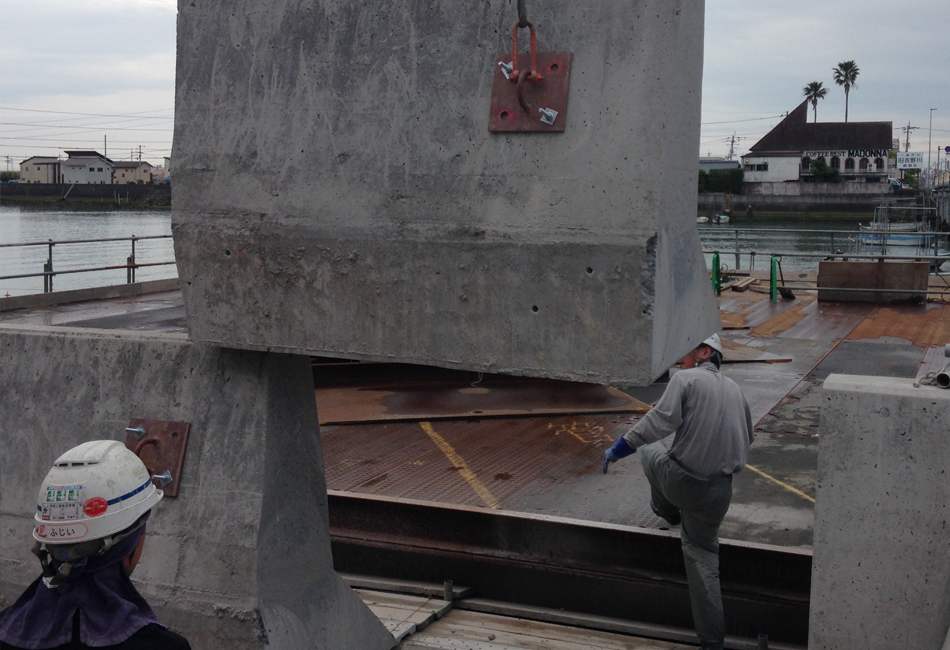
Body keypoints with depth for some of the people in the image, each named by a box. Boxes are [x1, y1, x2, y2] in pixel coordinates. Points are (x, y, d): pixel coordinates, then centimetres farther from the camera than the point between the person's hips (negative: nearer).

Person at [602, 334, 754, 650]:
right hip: (718, 490, 5)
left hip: (681, 481, -5)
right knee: (702, 554, 15)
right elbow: (747, 438, 23)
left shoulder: (685, 379, -7)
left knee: (651, 450, 27)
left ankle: (668, 513, 48)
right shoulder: (734, 389, 13)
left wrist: (620, 447, -18)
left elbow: (661, 419, -22)